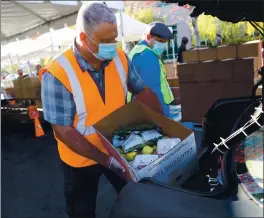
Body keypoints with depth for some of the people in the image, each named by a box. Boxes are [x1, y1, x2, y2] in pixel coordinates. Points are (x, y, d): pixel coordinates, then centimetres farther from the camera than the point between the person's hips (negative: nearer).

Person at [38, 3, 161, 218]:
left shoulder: (120, 58, -11)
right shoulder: (58, 74, -26)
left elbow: (142, 90, 2)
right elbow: (64, 131, -23)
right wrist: (106, 160, -27)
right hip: (82, 159, -3)